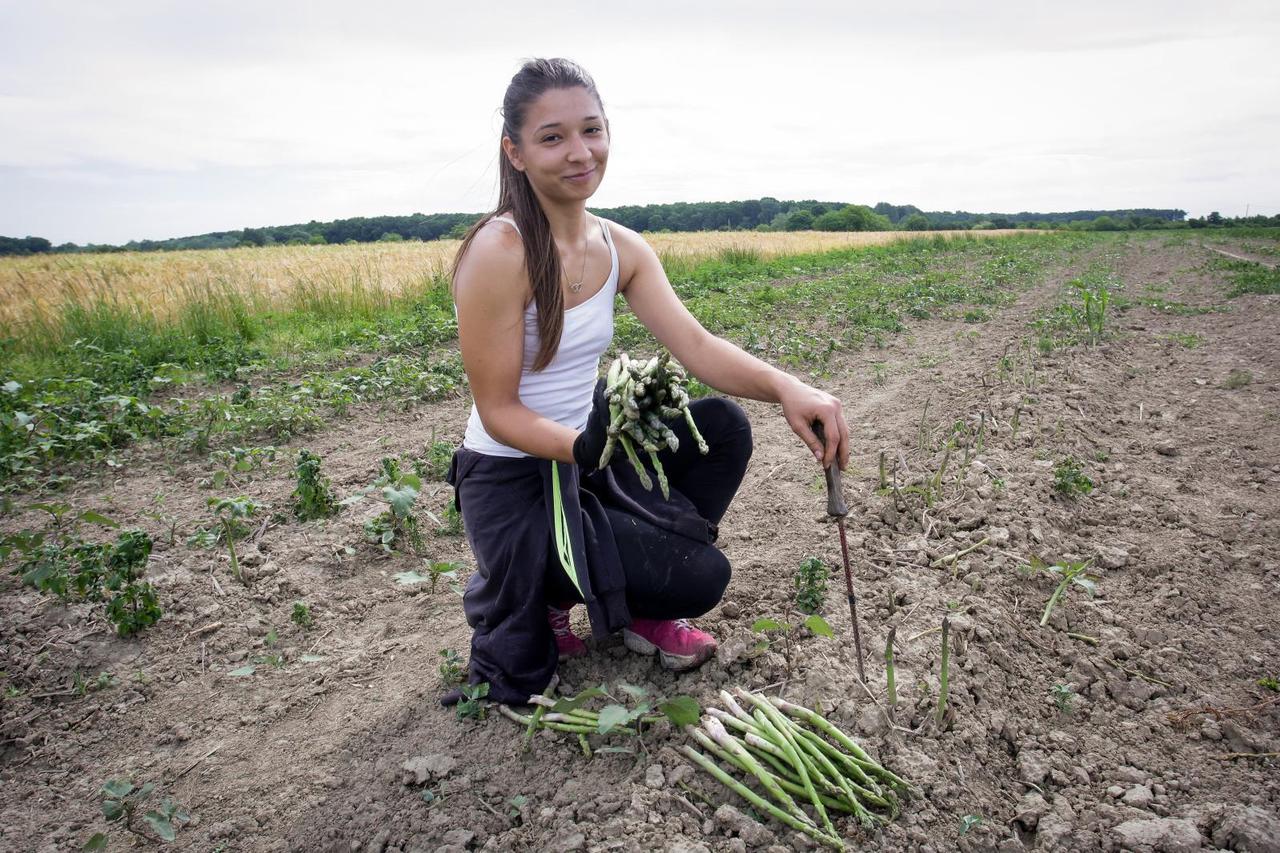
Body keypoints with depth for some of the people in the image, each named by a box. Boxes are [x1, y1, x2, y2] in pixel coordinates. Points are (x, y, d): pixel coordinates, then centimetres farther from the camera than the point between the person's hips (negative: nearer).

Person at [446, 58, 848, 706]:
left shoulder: (622, 249, -1)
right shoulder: (498, 251, -22)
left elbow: (696, 346, -12)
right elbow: (499, 410, -19)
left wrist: (785, 387, -29)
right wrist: (580, 447, -37)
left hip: (589, 452, 7)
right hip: (512, 482, -7)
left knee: (724, 426, -6)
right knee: (700, 577, -14)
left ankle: (642, 611, 9)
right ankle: (539, 594, 12)